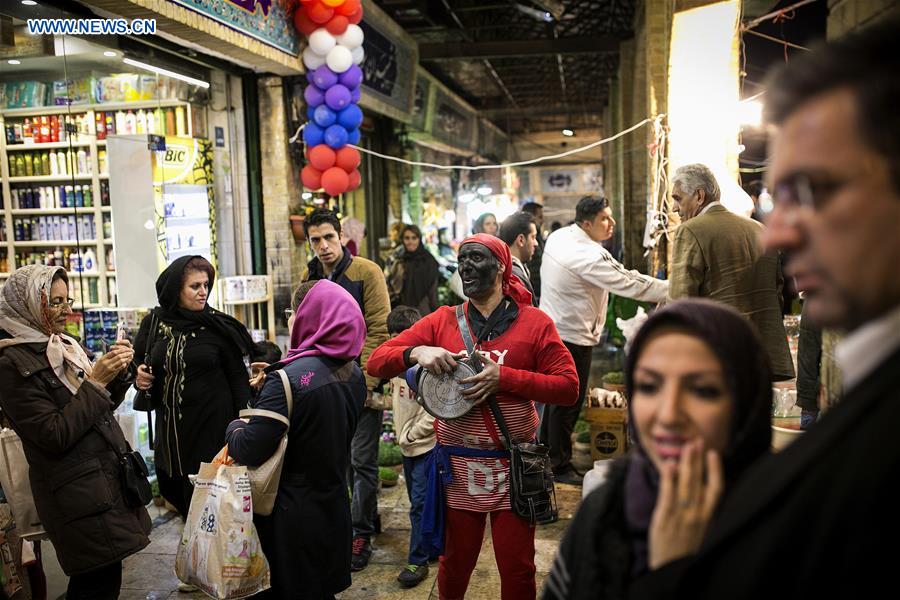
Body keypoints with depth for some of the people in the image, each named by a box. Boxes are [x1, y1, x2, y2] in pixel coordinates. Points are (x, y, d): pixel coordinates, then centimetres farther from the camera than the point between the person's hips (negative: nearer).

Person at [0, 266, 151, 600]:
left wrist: (117, 372, -2)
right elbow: (55, 436, -19)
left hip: (106, 477, 7)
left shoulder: (63, 345, 9)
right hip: (78, 493, -7)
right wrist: (95, 382, -18)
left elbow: (101, 408, 15)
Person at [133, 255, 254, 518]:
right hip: (169, 426, 4)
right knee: (170, 487, 14)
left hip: (212, 427, -3)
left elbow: (237, 376, -4)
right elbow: (137, 364, 15)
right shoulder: (153, 323, 1)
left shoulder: (218, 326, -6)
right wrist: (139, 377, -9)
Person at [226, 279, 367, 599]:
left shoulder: (288, 379, -24)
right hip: (334, 509, 7)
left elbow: (250, 451, -25)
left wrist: (235, 427, -3)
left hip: (291, 514, -6)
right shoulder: (354, 373, -2)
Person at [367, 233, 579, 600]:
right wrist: (416, 352, -20)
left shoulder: (534, 323, -3)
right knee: (454, 566, 18)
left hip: (513, 467, -1)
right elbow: (377, 362, 1)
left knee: (517, 571, 11)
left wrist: (504, 377, -18)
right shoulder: (442, 321, 2)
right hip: (458, 467, 2)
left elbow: (568, 387, -8)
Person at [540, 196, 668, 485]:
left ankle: (546, 456, 34)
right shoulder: (589, 256, -24)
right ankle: (560, 466, 17)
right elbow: (630, 284, -23)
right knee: (567, 404, 4)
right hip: (572, 336, -10)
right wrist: (674, 289, -16)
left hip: (551, 328, 10)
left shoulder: (558, 237, 3)